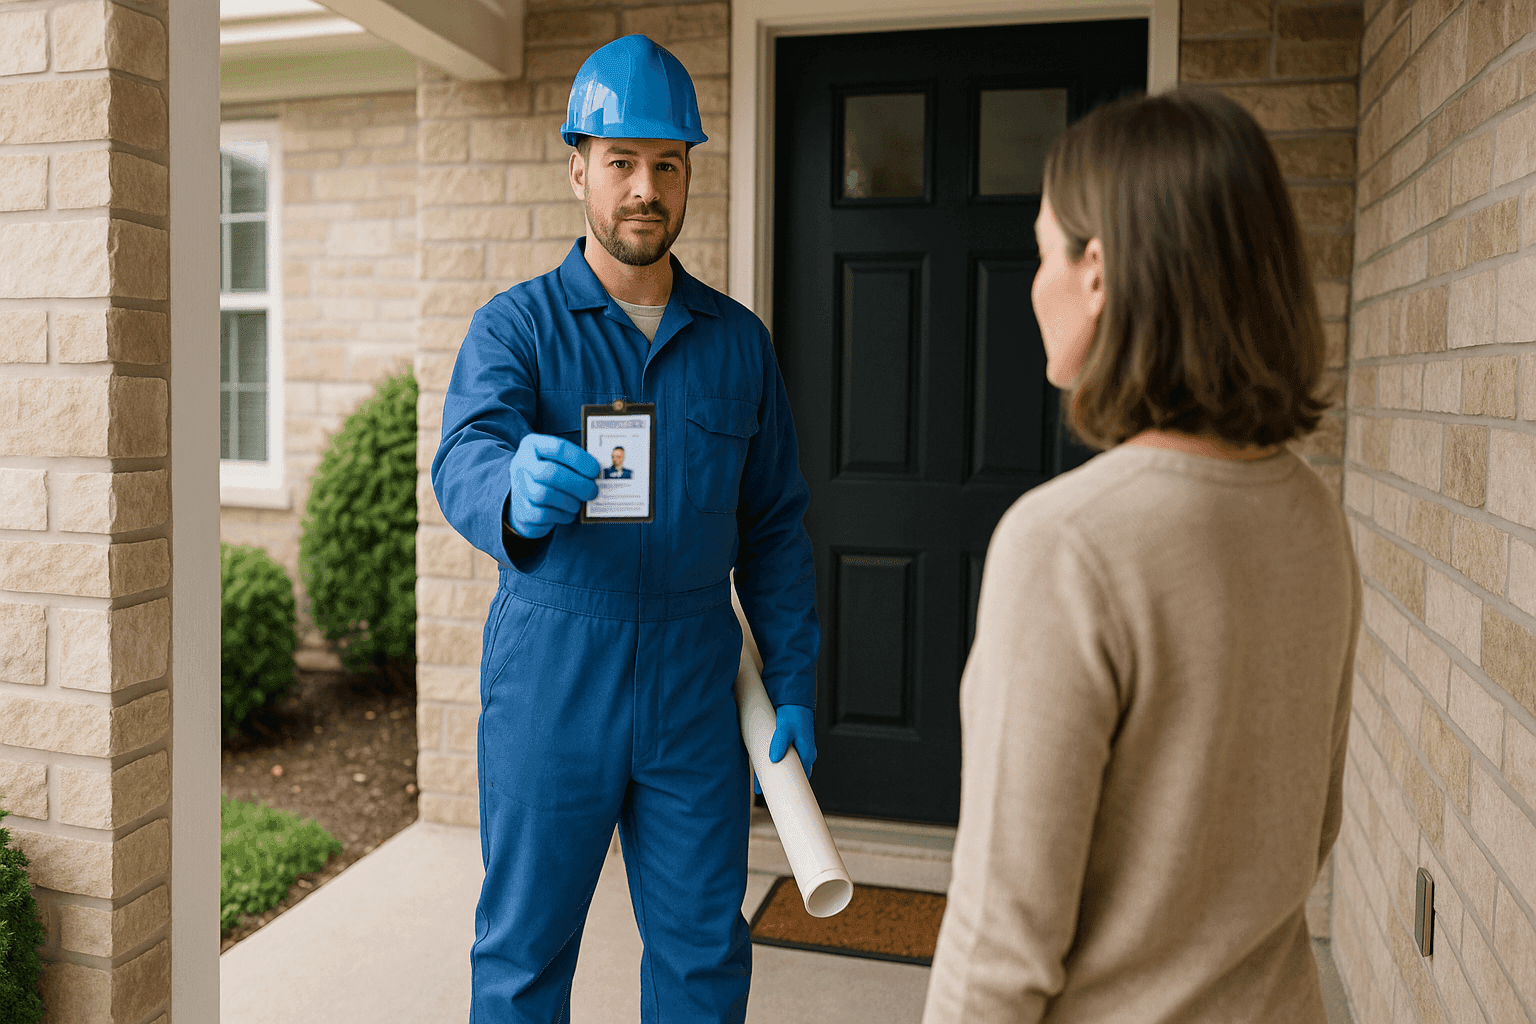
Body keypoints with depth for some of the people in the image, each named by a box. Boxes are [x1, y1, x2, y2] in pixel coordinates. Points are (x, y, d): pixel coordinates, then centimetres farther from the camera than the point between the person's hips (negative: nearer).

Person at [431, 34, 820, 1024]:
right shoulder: (516, 326, -3)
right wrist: (518, 493, -46)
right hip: (550, 680, -2)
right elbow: (466, 461, -22)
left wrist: (794, 683, 4)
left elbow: (775, 526, 8)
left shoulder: (739, 340, 5)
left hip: (695, 685, 3)